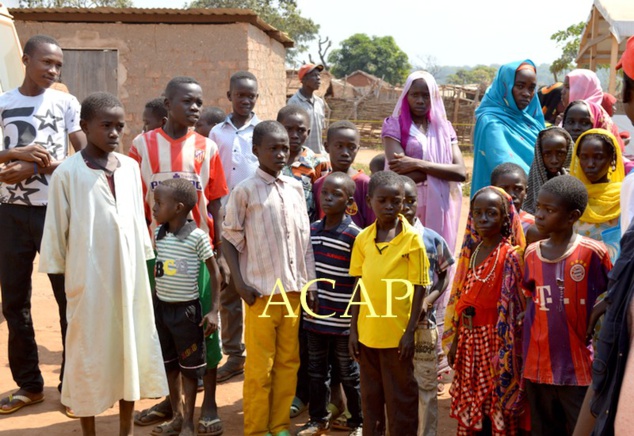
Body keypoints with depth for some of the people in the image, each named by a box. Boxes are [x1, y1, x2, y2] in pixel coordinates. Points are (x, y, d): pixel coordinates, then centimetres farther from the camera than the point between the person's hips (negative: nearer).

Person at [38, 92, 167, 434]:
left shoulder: (130, 167, 4)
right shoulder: (67, 172, -9)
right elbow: (56, 229, -3)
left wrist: (143, 260, 12)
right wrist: (59, 272, 0)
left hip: (130, 276, 4)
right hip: (88, 280, -4)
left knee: (131, 349, 12)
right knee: (88, 355, 7)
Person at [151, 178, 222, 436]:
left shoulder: (198, 236, -16)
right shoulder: (158, 234, 1)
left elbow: (214, 273, -9)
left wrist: (214, 310, -12)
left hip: (186, 309, -6)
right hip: (161, 307, 6)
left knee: (189, 366, 7)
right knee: (169, 364, 16)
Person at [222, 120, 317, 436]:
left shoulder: (296, 188, 8)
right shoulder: (245, 191, -6)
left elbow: (305, 238, 12)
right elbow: (229, 238, -2)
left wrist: (310, 282, 9)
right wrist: (239, 282, -9)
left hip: (293, 290, 5)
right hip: (262, 291, -5)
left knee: (289, 361, 12)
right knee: (259, 367, 3)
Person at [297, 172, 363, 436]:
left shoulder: (355, 235, -14)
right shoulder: (312, 230, 4)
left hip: (342, 320, -5)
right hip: (314, 317, 5)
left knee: (349, 374, 11)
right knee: (316, 372, 17)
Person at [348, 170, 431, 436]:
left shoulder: (411, 239, -9)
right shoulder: (363, 238, 2)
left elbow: (419, 287, -7)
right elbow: (359, 285, 7)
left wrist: (410, 331, -11)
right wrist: (353, 328, 6)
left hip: (397, 333, -4)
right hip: (367, 331, 4)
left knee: (400, 398, 9)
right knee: (370, 396, 16)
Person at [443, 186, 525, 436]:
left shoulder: (510, 255, -11)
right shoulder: (471, 252, 8)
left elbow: (513, 305, -13)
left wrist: (505, 350, -16)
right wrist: (454, 341, 12)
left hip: (496, 340, -6)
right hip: (469, 339, 6)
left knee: (498, 407, 4)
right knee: (468, 406, 14)